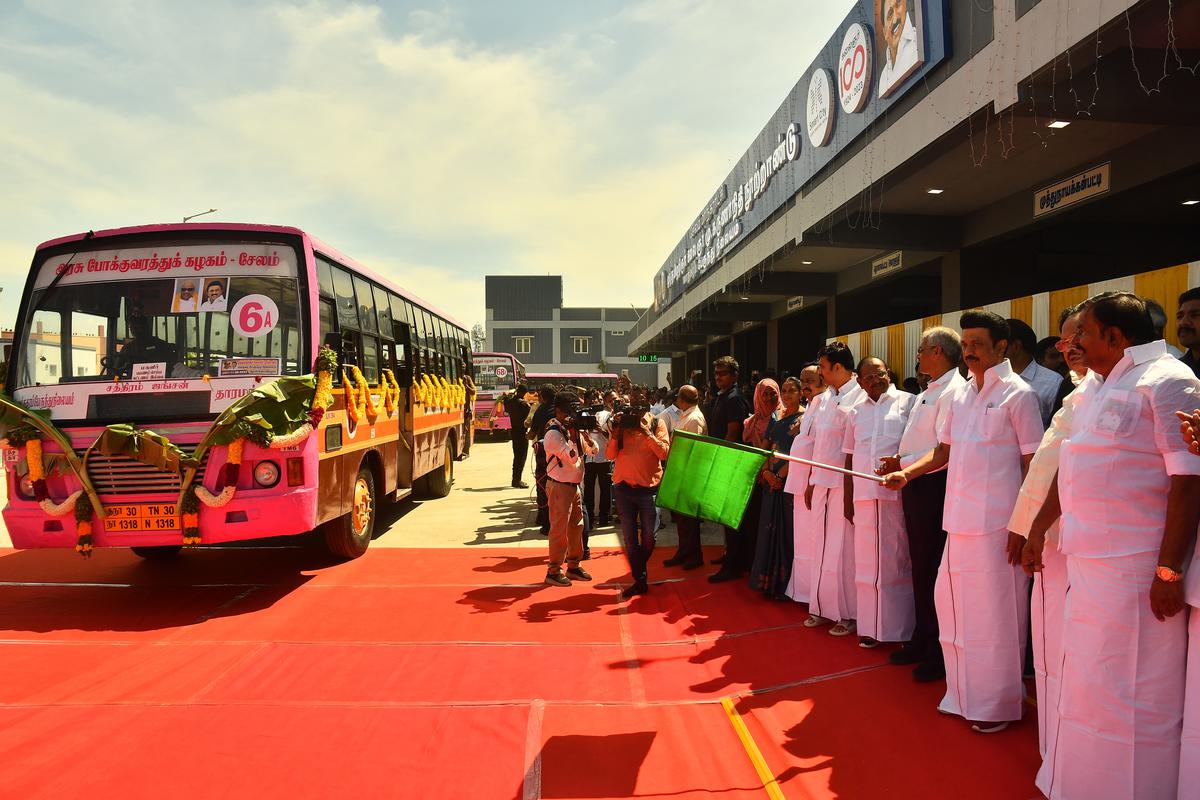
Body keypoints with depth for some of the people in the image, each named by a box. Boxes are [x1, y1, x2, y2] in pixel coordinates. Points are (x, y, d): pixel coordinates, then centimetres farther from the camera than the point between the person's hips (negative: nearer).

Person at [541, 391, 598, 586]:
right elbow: (571, 458, -24)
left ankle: (573, 566, 27)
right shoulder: (553, 434, -16)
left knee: (576, 526, 15)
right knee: (559, 529, -3)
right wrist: (572, 434, -21)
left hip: (574, 485, 9)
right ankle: (553, 571, 6)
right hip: (559, 486, -9)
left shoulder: (574, 430, 9)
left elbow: (593, 449, 9)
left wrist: (584, 433, -7)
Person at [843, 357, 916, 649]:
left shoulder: (908, 402, 3)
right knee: (867, 560, 8)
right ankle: (871, 626, 17)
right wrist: (848, 498, 12)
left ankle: (900, 627, 11)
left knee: (897, 559, 1)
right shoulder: (857, 412, 16)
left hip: (897, 493, -4)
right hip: (864, 494, 4)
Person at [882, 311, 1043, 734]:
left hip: (997, 525, -7)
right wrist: (906, 473, 0)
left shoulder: (1018, 394, -6)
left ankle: (998, 703, 18)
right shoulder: (960, 395, 13)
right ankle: (965, 693, 30)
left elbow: (1033, 465, -8)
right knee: (953, 603, 14)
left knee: (995, 613, 2)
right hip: (960, 521, 7)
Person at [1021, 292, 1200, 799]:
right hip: (1089, 562, 9)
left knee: (1131, 693, 1)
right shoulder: (1094, 388, 15)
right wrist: (1038, 530, 23)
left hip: (1134, 566, -9)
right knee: (1086, 683, 17)